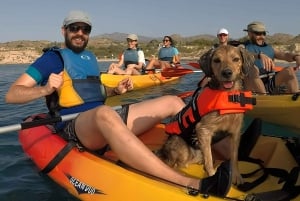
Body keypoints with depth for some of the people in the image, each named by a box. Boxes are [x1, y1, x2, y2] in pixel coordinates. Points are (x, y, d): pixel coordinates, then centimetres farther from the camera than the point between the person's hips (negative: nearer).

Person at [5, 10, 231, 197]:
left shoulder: (90, 57, 23)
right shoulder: (54, 57, 3)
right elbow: (11, 94, -3)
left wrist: (115, 90, 14)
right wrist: (45, 89, -21)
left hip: (106, 121, 8)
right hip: (76, 126, -7)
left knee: (173, 102, -1)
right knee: (105, 113, -45)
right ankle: (191, 185, -55)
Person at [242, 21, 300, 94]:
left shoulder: (269, 48, 23)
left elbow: (285, 55, 7)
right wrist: (260, 55, -38)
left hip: (269, 84, 5)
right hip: (251, 86, -4)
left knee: (289, 70, -14)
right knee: (253, 69, -32)